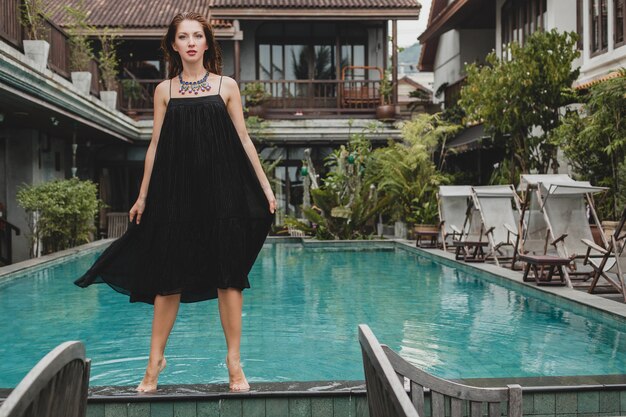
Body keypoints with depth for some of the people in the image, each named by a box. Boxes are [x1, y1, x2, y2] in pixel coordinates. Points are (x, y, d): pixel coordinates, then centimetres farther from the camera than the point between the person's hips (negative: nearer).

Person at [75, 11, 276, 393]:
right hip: (176, 191, 1)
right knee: (169, 279, 3)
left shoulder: (227, 86, 7)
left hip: (222, 190, -1)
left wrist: (265, 186, 2)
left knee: (228, 276, 0)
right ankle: (155, 361, 16)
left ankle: (234, 363, 9)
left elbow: (244, 139, 7)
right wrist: (143, 196, 8)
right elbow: (156, 145, 10)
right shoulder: (165, 90, 10)